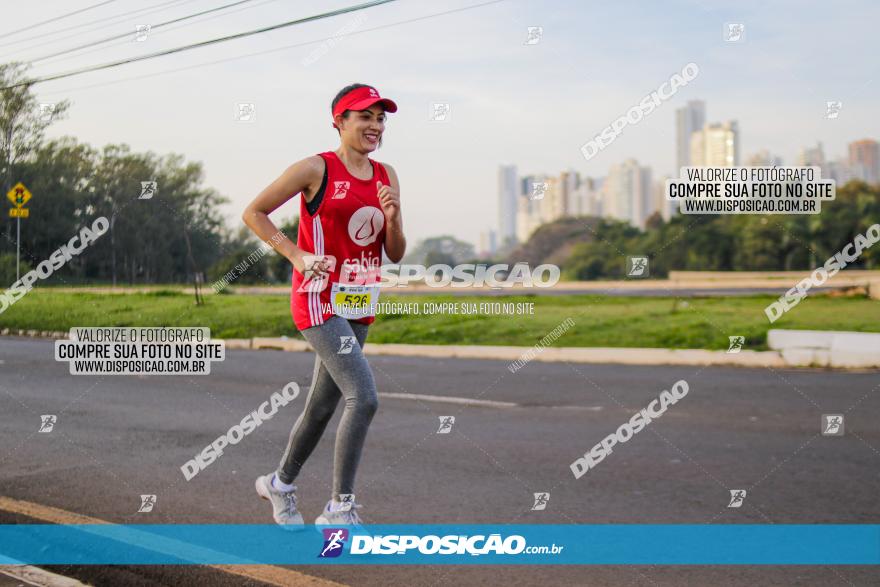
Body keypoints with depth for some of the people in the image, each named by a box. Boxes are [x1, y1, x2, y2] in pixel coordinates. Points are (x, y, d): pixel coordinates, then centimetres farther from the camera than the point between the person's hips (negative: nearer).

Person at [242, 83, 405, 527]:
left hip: (359, 306, 7)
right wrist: (296, 255, -12)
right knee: (363, 398, -19)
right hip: (319, 302, -7)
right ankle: (339, 509, -9)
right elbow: (253, 212, -3)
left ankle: (280, 484, 37)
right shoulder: (316, 169, -8)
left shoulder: (386, 176, 9)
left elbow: (396, 254, 10)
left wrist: (392, 216, -9)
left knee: (323, 405, 16)